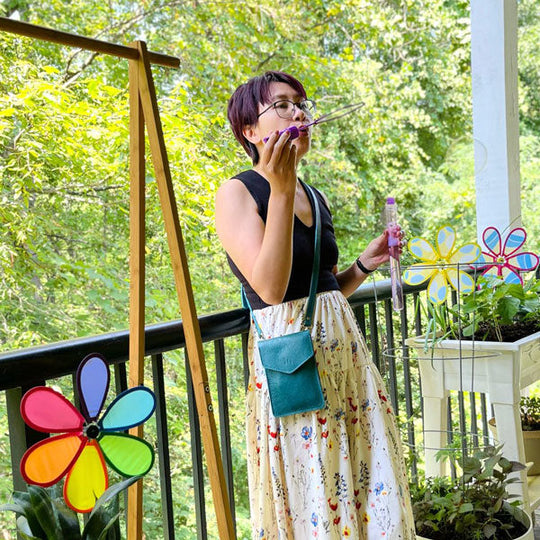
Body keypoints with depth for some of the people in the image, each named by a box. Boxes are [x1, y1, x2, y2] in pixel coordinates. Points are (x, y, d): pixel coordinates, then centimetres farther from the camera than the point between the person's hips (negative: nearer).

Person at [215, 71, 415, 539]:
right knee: (309, 499, 2)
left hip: (344, 343, 7)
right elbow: (271, 288, -21)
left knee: (371, 482, 11)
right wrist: (281, 190, -24)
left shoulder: (317, 198, 14)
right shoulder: (238, 192, -7)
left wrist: (365, 264, 6)